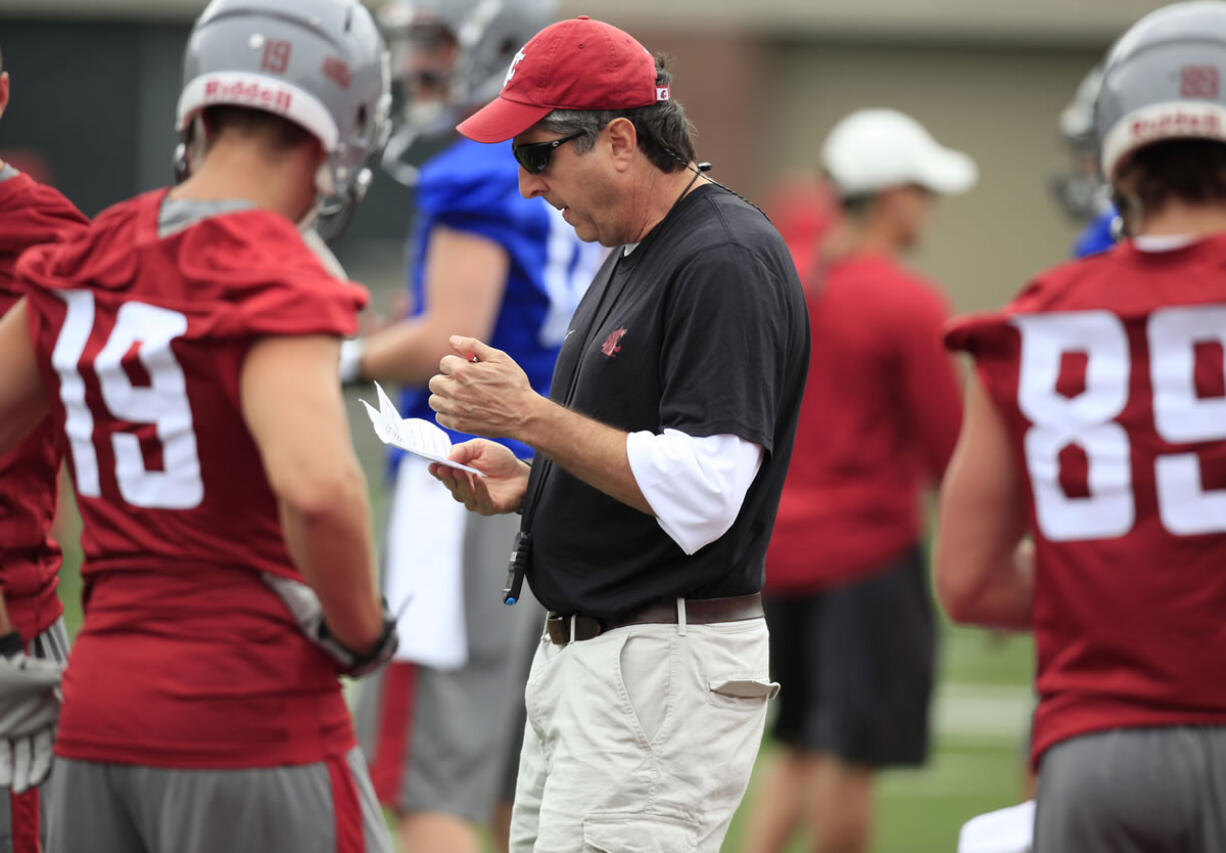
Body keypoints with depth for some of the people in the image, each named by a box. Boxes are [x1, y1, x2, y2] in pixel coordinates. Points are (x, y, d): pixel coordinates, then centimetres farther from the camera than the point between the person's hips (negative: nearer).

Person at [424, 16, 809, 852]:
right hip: (577, 658, 11)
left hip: (668, 673, -11)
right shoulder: (635, 256, 17)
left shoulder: (728, 262, -16)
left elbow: (701, 495, -24)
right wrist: (526, 483, 8)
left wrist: (529, 417, -20)